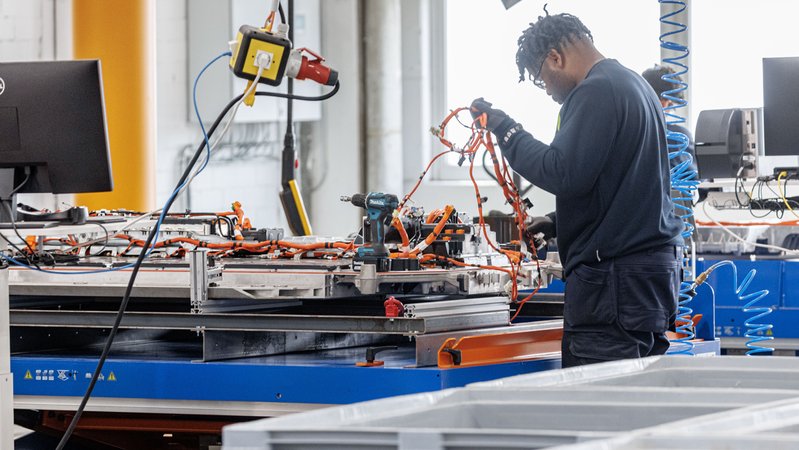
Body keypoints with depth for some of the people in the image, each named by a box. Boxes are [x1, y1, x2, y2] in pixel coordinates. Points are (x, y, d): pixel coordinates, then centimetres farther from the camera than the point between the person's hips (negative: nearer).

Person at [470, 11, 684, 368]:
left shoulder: (596, 92, -11)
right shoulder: (635, 86, 23)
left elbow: (564, 174, -20)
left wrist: (505, 130, -10)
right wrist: (558, 224, 23)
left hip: (615, 270, -10)